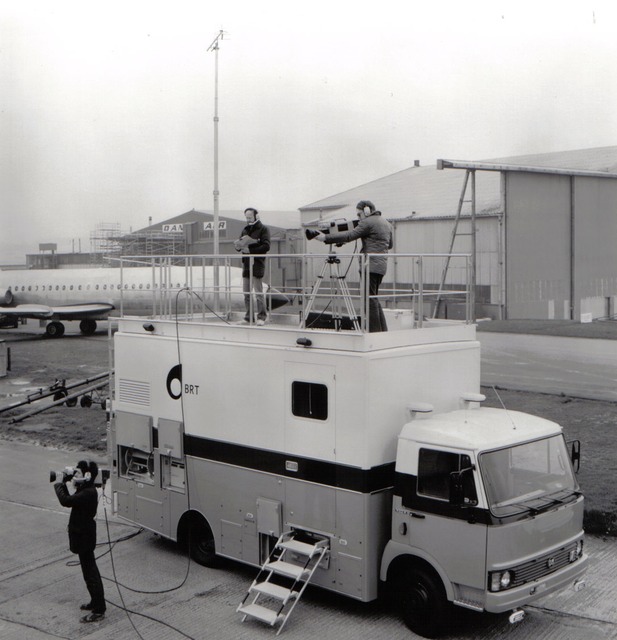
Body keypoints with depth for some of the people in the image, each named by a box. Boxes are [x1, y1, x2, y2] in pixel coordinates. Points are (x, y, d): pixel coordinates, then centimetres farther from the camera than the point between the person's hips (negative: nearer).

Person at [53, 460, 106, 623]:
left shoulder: (88, 493, -25)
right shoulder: (85, 490, 7)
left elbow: (66, 501, -32)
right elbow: (70, 500, 12)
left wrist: (59, 484, -18)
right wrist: (63, 483, 4)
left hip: (84, 537, -10)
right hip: (83, 535, 10)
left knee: (90, 572, -5)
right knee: (90, 570, 20)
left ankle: (98, 610, 1)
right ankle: (96, 602, 34)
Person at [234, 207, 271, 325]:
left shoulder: (263, 229, -2)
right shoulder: (245, 230, 18)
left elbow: (266, 246, -14)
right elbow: (239, 246, 18)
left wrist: (250, 250, -20)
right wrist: (238, 246, -7)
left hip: (257, 263, -6)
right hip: (246, 263, 6)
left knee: (258, 291, -6)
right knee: (246, 292, 7)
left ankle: (262, 316, 0)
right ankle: (249, 316, 14)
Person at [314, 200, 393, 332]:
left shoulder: (368, 222, -8)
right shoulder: (386, 223, 20)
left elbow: (349, 236, -14)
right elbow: (389, 244, 30)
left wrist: (326, 238, -13)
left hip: (371, 264, -9)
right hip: (381, 264, 9)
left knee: (370, 298, -7)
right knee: (374, 298, 14)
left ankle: (375, 331, -8)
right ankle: (383, 330, 14)